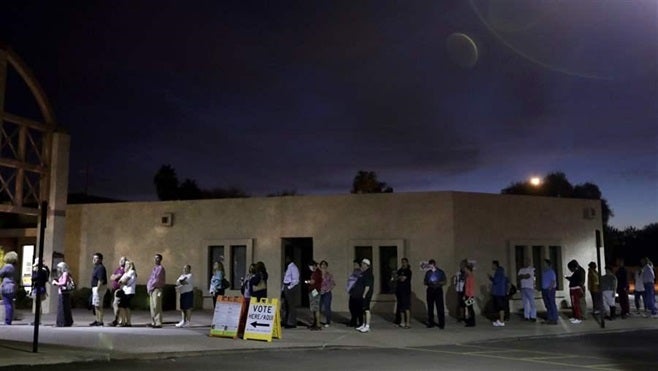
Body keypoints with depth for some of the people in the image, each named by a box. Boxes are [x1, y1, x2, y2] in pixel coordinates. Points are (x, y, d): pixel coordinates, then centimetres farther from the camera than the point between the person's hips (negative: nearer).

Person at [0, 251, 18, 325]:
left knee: (7, 305, -6)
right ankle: (9, 321, 17)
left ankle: (7, 322, -5)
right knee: (10, 305, 12)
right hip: (13, 288, 9)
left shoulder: (7, 266, -14)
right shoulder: (14, 267, 13)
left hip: (7, 288, -9)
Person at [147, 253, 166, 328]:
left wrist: (150, 287, -10)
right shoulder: (154, 268, 19)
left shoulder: (160, 268, -9)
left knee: (157, 307, -10)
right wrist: (148, 287, 4)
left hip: (157, 289, -9)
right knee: (152, 307, 9)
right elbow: (150, 279, 20)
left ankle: (158, 323, -10)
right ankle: (153, 322, 14)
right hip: (152, 290, 9)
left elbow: (157, 280, -16)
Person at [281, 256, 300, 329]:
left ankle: (292, 323, 1)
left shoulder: (293, 267, -12)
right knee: (285, 306, 13)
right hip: (286, 288, 10)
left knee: (291, 306, -5)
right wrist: (283, 289, 14)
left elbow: (295, 280, -17)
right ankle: (286, 322, 22)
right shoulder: (288, 267, 17)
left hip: (291, 288, -10)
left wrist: (289, 287, -18)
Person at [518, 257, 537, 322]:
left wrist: (522, 276, 3)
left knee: (532, 302, -8)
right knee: (525, 302, 4)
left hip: (530, 287, -5)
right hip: (523, 287, 5)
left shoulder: (532, 269, 2)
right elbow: (519, 277, 10)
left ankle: (533, 317, -7)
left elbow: (528, 276, -10)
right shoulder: (521, 270, 19)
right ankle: (526, 316, 6)